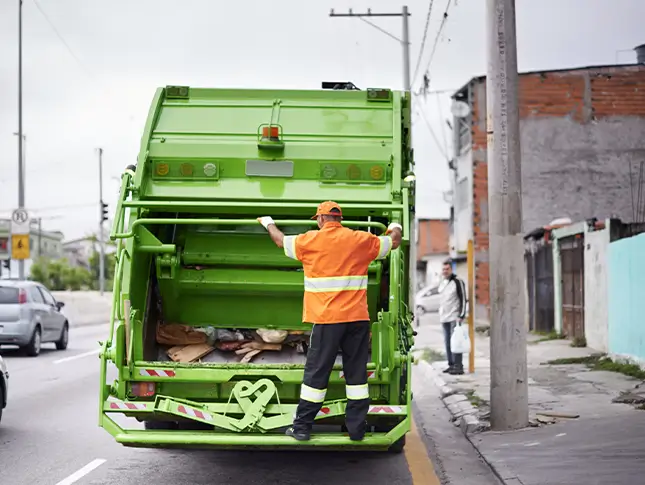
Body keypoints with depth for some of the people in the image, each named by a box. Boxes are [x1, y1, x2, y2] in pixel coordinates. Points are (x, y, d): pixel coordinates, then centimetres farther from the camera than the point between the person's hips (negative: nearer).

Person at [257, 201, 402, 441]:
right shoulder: (361, 240, 5)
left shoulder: (311, 240, 0)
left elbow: (281, 241, 18)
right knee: (356, 373, 9)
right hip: (358, 318, 2)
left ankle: (302, 427, 8)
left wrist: (268, 223, 39)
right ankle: (356, 428, 11)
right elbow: (393, 242, 20)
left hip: (327, 319, -2)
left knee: (316, 373, 3)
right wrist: (395, 228, 43)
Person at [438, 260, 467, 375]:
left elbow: (463, 299, -9)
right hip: (444, 318, 8)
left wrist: (461, 316, -15)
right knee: (447, 342, 9)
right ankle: (451, 365, 14)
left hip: (454, 317, -8)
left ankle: (458, 366, -12)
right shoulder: (441, 284, 17)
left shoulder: (457, 282, -5)